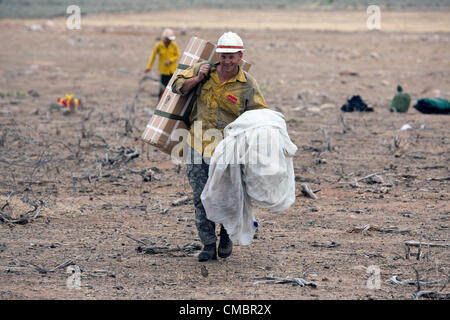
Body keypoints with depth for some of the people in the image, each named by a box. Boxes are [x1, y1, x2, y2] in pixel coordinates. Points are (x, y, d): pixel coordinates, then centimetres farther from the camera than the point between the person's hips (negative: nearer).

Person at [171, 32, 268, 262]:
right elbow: (177, 86, 12)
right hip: (198, 146, 2)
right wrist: (198, 79, -5)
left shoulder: (248, 85, -4)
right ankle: (208, 245, 10)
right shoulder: (203, 70, 3)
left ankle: (226, 236, 25)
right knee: (201, 197, 1)